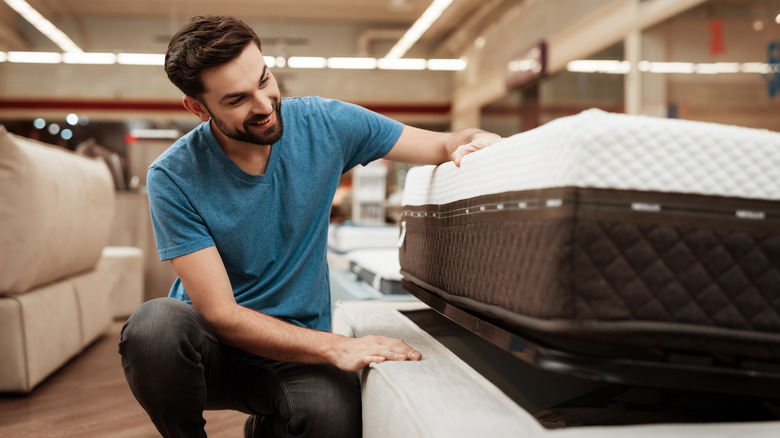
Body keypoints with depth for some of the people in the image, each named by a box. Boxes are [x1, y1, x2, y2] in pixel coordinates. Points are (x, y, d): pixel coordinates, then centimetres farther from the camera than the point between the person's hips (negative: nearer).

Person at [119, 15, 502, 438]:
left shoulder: (322, 123, -7)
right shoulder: (173, 178, -15)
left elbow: (443, 145, 1)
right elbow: (221, 313, -18)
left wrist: (478, 141, -24)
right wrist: (335, 347, -27)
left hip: (297, 349, 2)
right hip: (212, 342, -1)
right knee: (152, 325, -35)